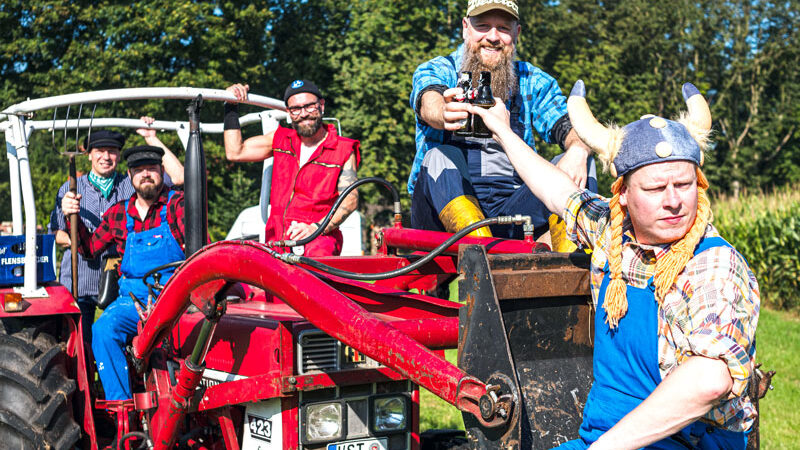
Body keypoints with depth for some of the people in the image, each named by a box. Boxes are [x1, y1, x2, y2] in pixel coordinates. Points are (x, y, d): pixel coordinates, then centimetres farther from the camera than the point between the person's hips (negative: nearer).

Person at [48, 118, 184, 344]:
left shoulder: (132, 185, 8)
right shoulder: (70, 189, 13)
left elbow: (178, 177, -3)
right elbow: (58, 234, 16)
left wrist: (151, 138, -2)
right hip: (78, 283, 1)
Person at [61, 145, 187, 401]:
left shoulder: (178, 204, 2)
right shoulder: (119, 214, 15)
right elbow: (90, 249, 20)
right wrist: (73, 217, 5)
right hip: (133, 298, 4)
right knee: (103, 329, -23)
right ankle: (120, 405, -18)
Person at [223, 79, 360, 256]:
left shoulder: (344, 150, 5)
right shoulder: (281, 139, 18)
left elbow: (350, 200, -5)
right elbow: (235, 152, 20)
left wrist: (315, 228, -20)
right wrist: (231, 107, 17)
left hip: (319, 237, -4)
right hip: (276, 241, 4)